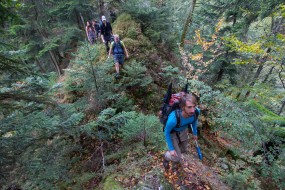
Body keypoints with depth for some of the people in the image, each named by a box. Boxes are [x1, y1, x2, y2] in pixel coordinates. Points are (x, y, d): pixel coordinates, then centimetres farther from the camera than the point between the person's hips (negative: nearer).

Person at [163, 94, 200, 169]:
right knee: (177, 158, -1)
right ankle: (166, 156, 34)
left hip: (183, 130, 5)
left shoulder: (196, 111, -30)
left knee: (184, 149, 25)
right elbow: (166, 132, -23)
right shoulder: (173, 119, -45)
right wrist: (171, 149, -16)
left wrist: (195, 133, 10)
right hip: (172, 133, -5)